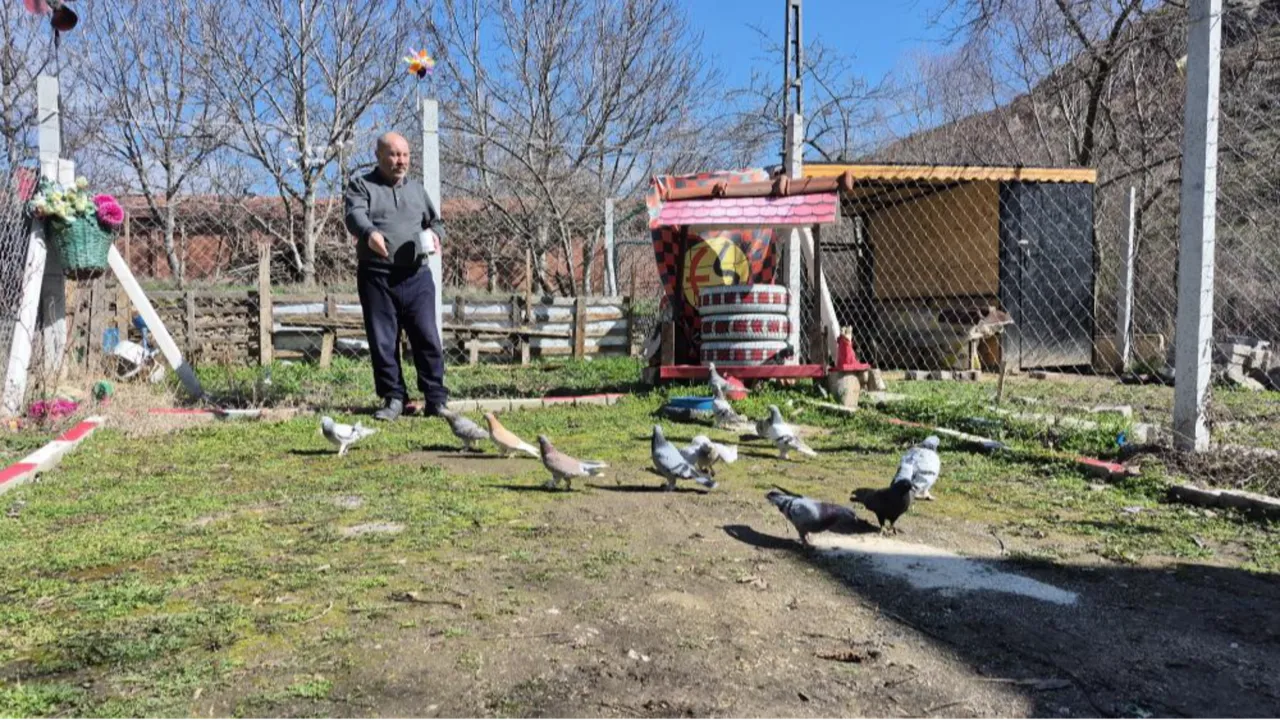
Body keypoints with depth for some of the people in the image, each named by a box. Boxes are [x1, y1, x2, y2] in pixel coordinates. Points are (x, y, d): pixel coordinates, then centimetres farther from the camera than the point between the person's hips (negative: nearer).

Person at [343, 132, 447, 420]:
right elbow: (355, 215, -13)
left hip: (416, 276, 2)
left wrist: (435, 234, 1)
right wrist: (369, 233, -36)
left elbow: (434, 220, 27)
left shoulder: (417, 188, 20)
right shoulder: (361, 186, 7)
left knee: (427, 337, -2)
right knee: (382, 341, 2)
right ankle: (393, 397, 12)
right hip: (376, 277, -2)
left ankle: (436, 398, 5)